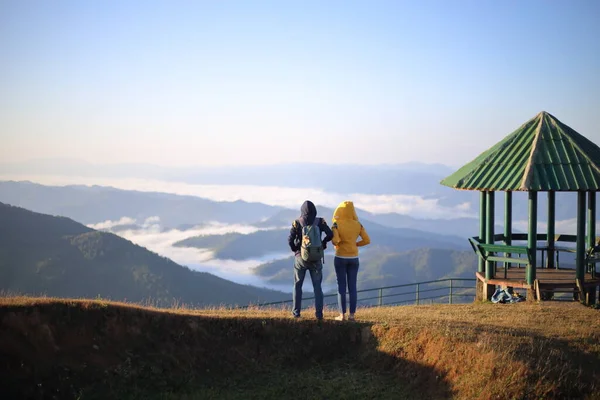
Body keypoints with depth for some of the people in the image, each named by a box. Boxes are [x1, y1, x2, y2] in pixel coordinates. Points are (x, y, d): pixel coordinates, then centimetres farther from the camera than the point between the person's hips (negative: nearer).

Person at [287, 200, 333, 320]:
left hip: (301, 258, -1)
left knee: (297, 285, 15)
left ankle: (296, 312, 12)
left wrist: (294, 249, 5)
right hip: (316, 259, 1)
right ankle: (319, 313, 0)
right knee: (317, 286, 9)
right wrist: (323, 242, 9)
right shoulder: (320, 222, -2)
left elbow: (290, 239, -14)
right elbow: (330, 234, -11)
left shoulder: (297, 223, -5)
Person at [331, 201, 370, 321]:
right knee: (352, 287, 7)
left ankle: (342, 315, 3)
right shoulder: (358, 225, 0)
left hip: (340, 258, -3)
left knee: (341, 286, 3)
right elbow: (367, 240, -1)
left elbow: (335, 240, -22)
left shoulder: (336, 224, -10)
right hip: (353, 258, 3)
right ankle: (352, 315, 6)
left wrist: (337, 244, 2)